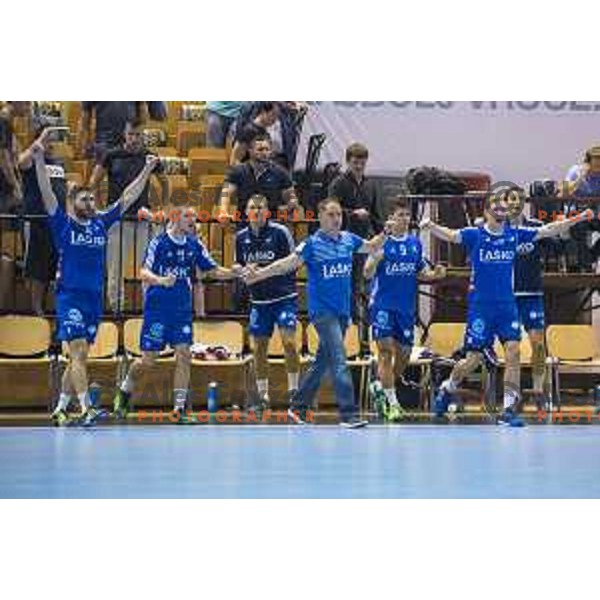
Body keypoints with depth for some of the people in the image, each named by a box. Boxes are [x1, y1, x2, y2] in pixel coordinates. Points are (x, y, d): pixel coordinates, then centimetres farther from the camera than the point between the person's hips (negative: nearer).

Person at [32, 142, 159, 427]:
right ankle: (86, 409, -20)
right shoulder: (62, 223, 0)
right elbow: (47, 193, -10)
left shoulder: (101, 223, 11)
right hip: (70, 295, -5)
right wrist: (39, 160, -21)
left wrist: (147, 171, 14)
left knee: (79, 357, 9)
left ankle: (61, 408, 19)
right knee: (78, 352, -14)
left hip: (95, 297, 5)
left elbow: (128, 198, 16)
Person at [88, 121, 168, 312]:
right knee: (116, 267, 2)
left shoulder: (149, 157, 5)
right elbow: (94, 181, 6)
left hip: (143, 218, 1)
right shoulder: (112, 155, 1)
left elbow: (164, 182, 19)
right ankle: (116, 308, 10)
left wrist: (164, 208, 14)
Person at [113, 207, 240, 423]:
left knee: (184, 355, -5)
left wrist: (233, 272, -9)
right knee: (148, 360, 0)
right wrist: (161, 280, -35)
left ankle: (180, 408, -1)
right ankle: (124, 392, 26)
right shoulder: (159, 242, -9)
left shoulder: (194, 245, 6)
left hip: (182, 309, 4)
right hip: (157, 308, -4)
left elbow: (213, 271, 9)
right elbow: (144, 272, -16)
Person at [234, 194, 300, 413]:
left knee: (288, 341, -15)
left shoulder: (280, 232, -7)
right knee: (259, 347, 6)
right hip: (258, 300, 5)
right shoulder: (241, 237, 7)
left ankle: (294, 390, -4)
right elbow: (239, 266, 18)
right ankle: (262, 395, 15)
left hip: (284, 296, -4)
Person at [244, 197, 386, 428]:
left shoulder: (348, 239, 8)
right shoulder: (313, 244, -8)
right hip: (322, 311, -6)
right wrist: (259, 274, -26)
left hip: (342, 311, 6)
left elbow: (371, 247, 25)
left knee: (322, 362, 13)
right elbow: (287, 264, -15)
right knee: (339, 361, -15)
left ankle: (298, 407, 24)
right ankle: (348, 414, -16)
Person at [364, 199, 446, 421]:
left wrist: (434, 274, -3)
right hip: (383, 305, -5)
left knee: (404, 354, 9)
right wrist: (377, 256, -30)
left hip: (407, 307, 5)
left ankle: (382, 389, 30)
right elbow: (367, 274, -12)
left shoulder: (415, 243, 8)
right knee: (386, 351, -11)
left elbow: (421, 272, 18)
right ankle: (392, 403, -8)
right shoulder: (381, 242, -6)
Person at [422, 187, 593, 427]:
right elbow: (451, 235, -18)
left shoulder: (515, 234, 5)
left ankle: (509, 410, -6)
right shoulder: (475, 234, -5)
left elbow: (547, 231, 5)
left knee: (513, 351, -10)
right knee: (473, 359, 0)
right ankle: (447, 388, 30)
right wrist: (430, 226, -38)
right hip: (480, 306, -3)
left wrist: (578, 218, -3)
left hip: (507, 305, 3)